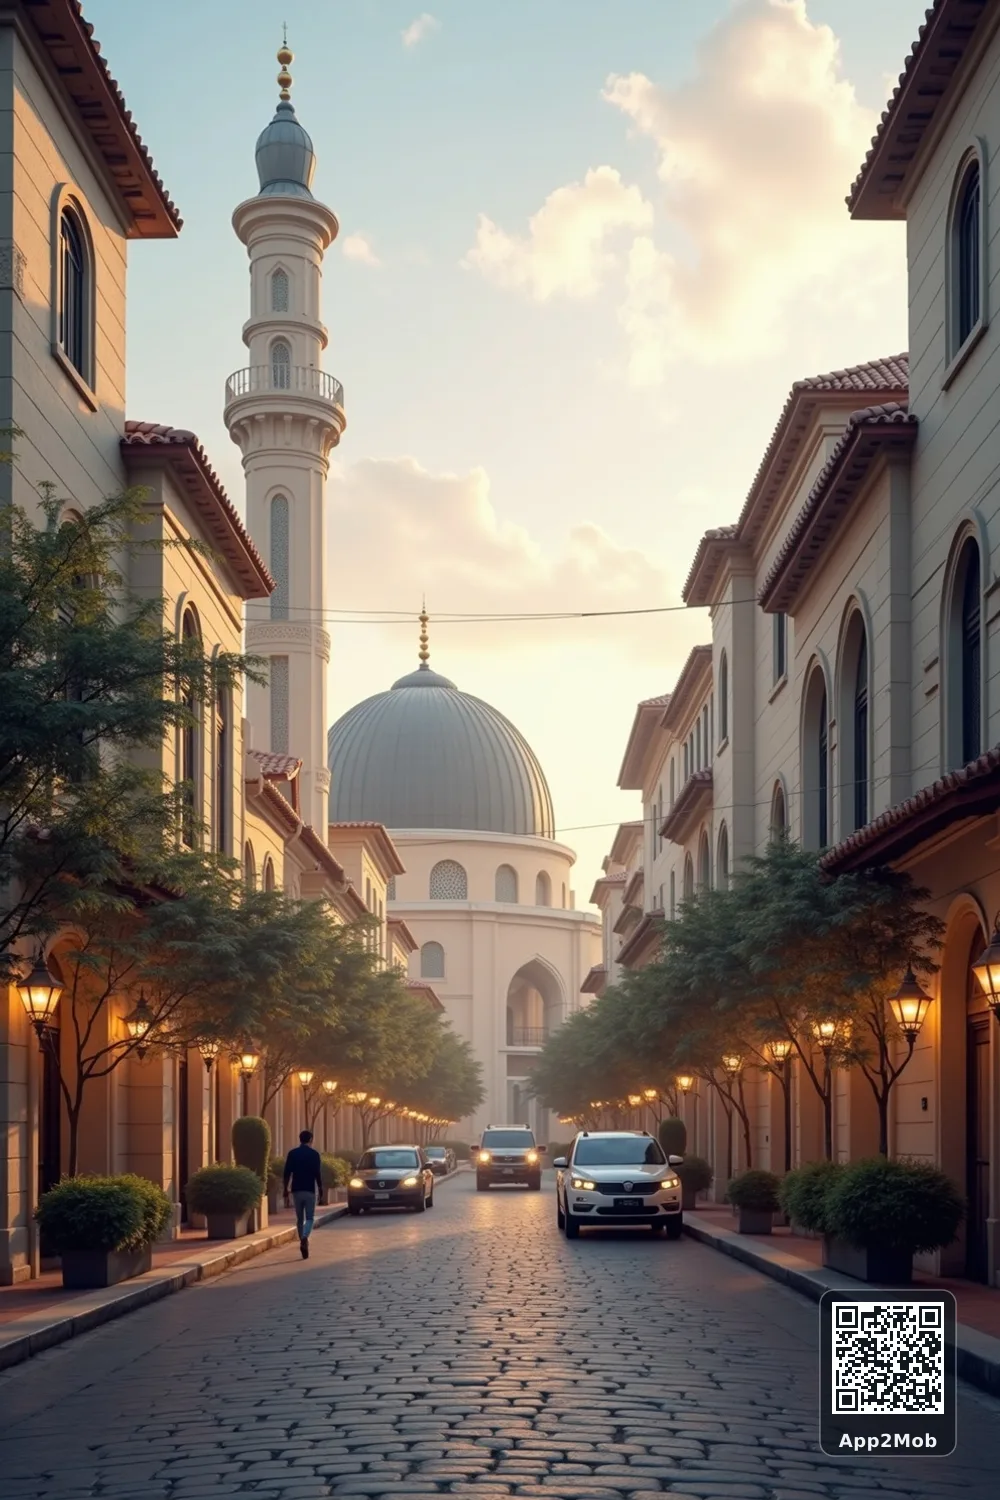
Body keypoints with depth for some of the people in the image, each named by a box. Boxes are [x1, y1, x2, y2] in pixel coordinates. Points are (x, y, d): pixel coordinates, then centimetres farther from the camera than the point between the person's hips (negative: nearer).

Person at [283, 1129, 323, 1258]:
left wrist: (286, 1191, 6)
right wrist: (320, 1189, 6)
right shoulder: (314, 1154, -4)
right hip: (310, 1190, -2)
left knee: (299, 1219, 13)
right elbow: (318, 1174, -5)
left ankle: (303, 1242, 16)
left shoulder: (292, 1153, 2)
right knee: (309, 1218, 0)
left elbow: (287, 1173, 0)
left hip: (296, 1190, 2)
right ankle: (304, 1238, -25)